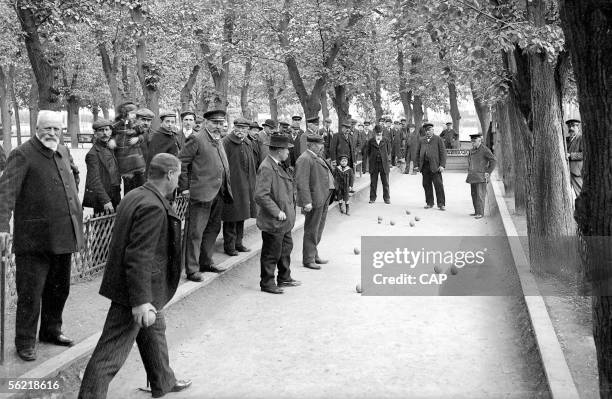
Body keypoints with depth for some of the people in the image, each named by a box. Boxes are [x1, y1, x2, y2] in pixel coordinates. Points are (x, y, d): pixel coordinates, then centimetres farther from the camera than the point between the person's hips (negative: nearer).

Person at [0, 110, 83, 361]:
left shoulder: (63, 152, 13)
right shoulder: (22, 155, -10)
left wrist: (78, 215, 22)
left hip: (62, 235, 7)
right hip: (34, 238, -7)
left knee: (59, 288, 18)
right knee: (30, 293, 0)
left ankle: (51, 330, 36)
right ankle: (25, 342, 14)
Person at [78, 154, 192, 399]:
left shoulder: (135, 196, 7)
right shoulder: (153, 208, -25)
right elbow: (138, 257, -29)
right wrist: (141, 301, -28)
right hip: (133, 294, -11)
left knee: (155, 331, 26)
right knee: (113, 351, -2)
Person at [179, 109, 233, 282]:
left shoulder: (219, 141, 17)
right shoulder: (197, 140, -9)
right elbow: (180, 162, -11)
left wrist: (226, 188, 18)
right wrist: (184, 187, -11)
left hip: (219, 194, 9)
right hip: (202, 193, -9)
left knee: (213, 229, 16)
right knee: (196, 232, -5)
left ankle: (206, 262, 29)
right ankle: (192, 269, -1)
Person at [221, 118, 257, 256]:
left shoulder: (247, 144, 15)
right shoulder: (226, 143, -10)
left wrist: (251, 184, 18)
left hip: (246, 186, 8)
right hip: (231, 186, -8)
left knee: (241, 216, 14)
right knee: (231, 217, -3)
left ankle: (238, 243, 24)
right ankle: (229, 246, 6)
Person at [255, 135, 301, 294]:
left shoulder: (278, 166, 11)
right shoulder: (266, 168, -21)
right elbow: (261, 195, -26)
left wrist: (289, 211, 17)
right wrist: (277, 212, -23)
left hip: (284, 221, 10)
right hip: (273, 222, -10)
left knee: (286, 249, 21)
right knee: (271, 253, 2)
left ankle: (284, 278, 36)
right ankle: (267, 283, 16)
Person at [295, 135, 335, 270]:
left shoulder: (317, 157, 17)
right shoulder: (305, 159, -16)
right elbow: (302, 183, -22)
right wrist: (306, 202, -27)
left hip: (323, 199, 10)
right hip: (315, 200, -10)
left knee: (318, 229, 19)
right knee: (311, 231, -1)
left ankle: (314, 255, 32)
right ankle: (308, 259, 8)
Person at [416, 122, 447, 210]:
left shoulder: (438, 139, 5)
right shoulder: (421, 140, 16)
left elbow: (443, 153, 0)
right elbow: (417, 153, 19)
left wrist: (442, 165, -9)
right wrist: (417, 165, 10)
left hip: (435, 166, -4)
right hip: (424, 166, 4)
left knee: (438, 185, -5)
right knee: (426, 185, 6)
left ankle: (441, 204, 0)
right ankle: (429, 203, 17)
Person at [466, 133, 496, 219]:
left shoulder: (484, 150, -10)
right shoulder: (472, 150, 12)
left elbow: (493, 160, -9)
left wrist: (488, 172, -11)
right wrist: (469, 171, 18)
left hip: (481, 176, -8)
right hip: (473, 176, 8)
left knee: (480, 195, -10)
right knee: (474, 194, 8)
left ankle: (480, 213, -10)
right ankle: (477, 212, 15)